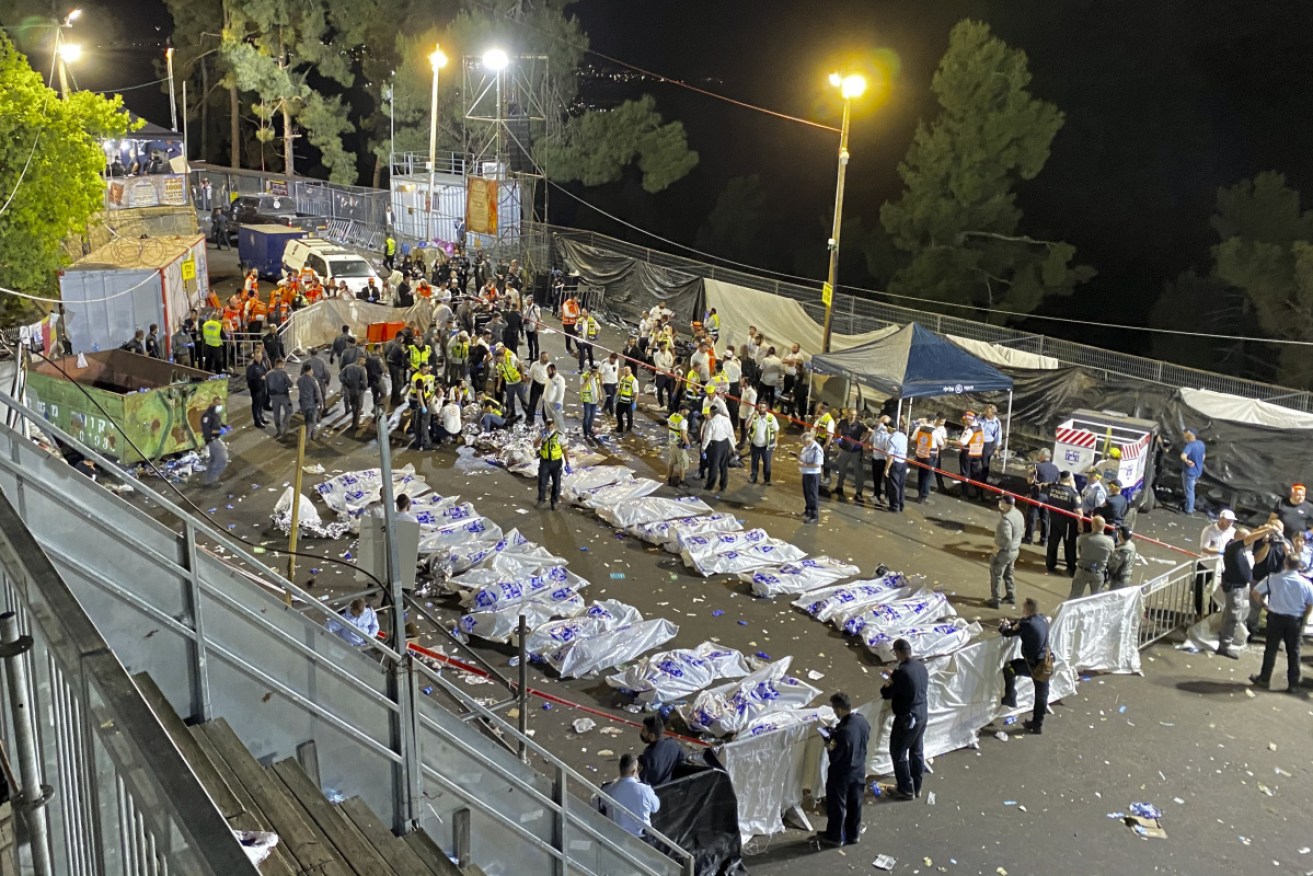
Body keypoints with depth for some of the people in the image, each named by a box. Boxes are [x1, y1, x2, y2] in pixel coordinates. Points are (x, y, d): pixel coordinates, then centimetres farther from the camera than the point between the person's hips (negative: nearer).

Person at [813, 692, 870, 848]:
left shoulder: (843, 731, -35)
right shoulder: (862, 721, -12)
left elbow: (834, 756, -26)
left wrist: (829, 745, -7)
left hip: (841, 775, -7)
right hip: (859, 771, 7)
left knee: (837, 805, 15)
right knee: (855, 804, 22)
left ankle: (834, 836, 32)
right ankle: (853, 834, 39)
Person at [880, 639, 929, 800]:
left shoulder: (901, 672, -25)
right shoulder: (921, 666, -1)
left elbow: (886, 694, -17)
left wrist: (887, 684, 3)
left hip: (907, 718, -8)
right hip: (922, 714, 8)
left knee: (898, 753, 8)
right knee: (917, 752, 19)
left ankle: (906, 790, 17)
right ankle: (916, 787, 31)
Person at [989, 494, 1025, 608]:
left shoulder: (1006, 518, -30)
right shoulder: (1018, 513, -1)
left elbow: (1006, 538, -34)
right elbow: (1022, 529, 14)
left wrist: (997, 547, -20)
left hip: (1004, 551, -9)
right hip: (1015, 549, 9)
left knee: (996, 575, 8)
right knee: (1009, 574, 26)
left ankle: (995, 601, 17)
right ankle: (1011, 596, 38)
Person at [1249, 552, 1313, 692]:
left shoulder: (1273, 579, -9)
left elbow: (1255, 594, -5)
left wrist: (1264, 605, 11)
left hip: (1276, 617, 0)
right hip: (1295, 620, 1)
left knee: (1271, 649, 10)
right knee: (1293, 652, 9)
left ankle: (1264, 679, 18)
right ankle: (1293, 684, 13)